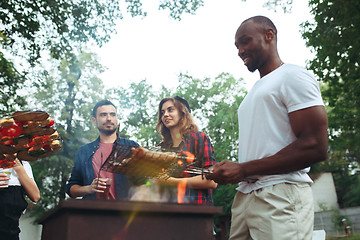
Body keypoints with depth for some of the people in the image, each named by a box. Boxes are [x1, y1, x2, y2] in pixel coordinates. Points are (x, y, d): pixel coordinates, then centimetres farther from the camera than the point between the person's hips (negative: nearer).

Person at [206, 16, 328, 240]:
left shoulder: (293, 76, -2)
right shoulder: (256, 91, 25)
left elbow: (315, 147, -14)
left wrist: (243, 169, -13)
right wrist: (229, 171, 4)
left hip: (281, 195, -7)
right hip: (245, 195, 8)